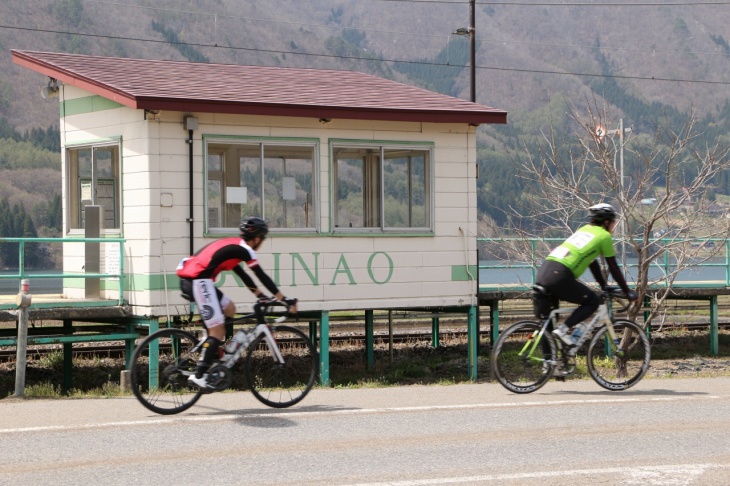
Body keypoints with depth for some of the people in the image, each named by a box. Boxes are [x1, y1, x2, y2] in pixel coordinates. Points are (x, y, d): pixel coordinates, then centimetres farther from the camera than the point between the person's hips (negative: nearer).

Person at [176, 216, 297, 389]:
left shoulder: (232, 245, 24)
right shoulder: (244, 249, -3)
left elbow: (242, 274, 30)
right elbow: (262, 276, -4)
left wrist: (261, 296, 30)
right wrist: (285, 299, 0)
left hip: (188, 280, 9)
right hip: (198, 282, -9)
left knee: (229, 309, 22)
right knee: (218, 330, -6)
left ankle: (213, 357, 17)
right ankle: (199, 376, -9)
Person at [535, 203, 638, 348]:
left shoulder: (584, 230, 29)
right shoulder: (604, 236, 6)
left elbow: (591, 261, 37)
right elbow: (613, 268, 9)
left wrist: (604, 286, 44)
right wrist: (627, 291, 19)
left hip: (543, 272, 8)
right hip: (559, 276, -8)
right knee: (592, 301, 8)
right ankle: (563, 329, -6)